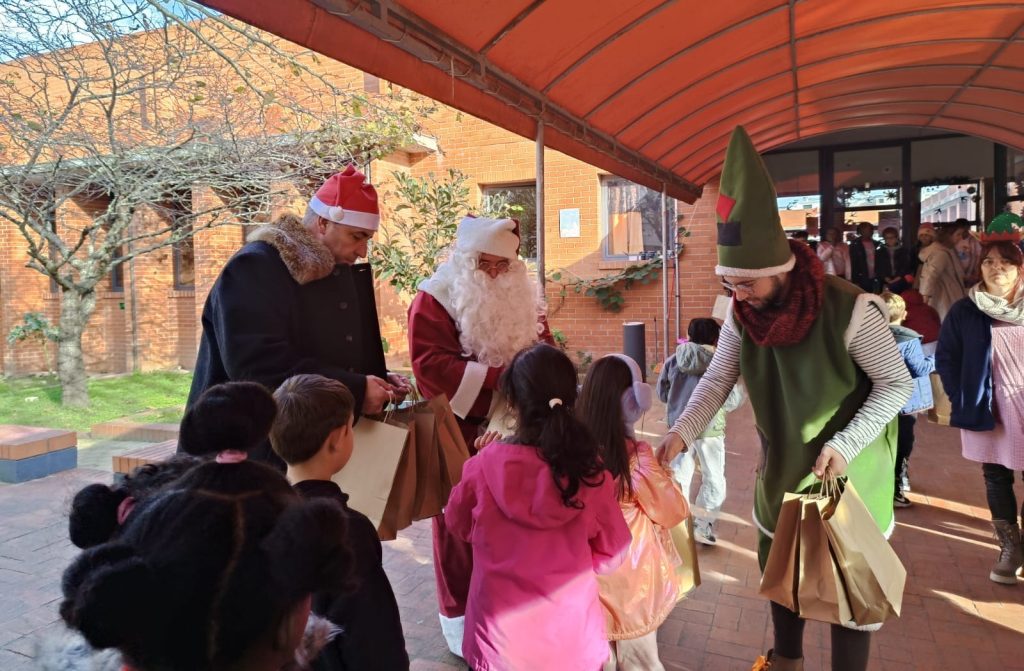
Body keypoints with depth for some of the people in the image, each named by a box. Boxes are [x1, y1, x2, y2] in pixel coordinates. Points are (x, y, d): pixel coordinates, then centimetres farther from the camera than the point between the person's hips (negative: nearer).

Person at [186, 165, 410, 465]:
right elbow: (257, 364, -28)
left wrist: (378, 380, -1)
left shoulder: (344, 273, 10)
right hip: (259, 449, -7)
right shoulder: (254, 268, -15)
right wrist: (354, 389, -27)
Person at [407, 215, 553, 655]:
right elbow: (430, 364, -21)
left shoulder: (523, 297, 9)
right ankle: (460, 618, 24)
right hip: (461, 433, -5)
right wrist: (497, 375, -26)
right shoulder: (434, 300, -10)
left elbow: (545, 346, 13)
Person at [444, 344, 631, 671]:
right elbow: (611, 553, -5)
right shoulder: (590, 469, -17)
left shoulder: (486, 465, -19)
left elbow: (458, 525, 0)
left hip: (501, 635, 0)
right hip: (573, 635, 1)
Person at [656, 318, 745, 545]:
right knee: (714, 478, 11)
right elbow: (731, 401, -9)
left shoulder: (673, 361, -1)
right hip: (708, 428, -4)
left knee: (679, 475, 17)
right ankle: (702, 525, 10)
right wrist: (741, 386, 9)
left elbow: (662, 393, 8)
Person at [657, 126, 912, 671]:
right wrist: (681, 432, -25)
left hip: (848, 471, -5)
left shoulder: (850, 310, -26)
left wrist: (844, 445, -25)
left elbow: (896, 384, -17)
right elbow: (717, 380, -10)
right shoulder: (742, 314, -11)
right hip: (781, 467, 6)